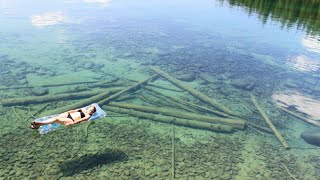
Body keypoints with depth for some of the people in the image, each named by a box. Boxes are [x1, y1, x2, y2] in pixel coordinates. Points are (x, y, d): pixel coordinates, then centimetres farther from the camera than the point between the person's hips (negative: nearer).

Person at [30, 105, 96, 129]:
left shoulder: (88, 116, -4)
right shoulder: (83, 109, 21)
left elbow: (80, 120, -17)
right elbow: (74, 110, 24)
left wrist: (71, 123, -28)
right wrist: (67, 112, 13)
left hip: (71, 120, -7)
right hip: (68, 115, 7)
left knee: (56, 119, -20)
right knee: (55, 117, -14)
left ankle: (39, 123, -17)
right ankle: (37, 125, -17)